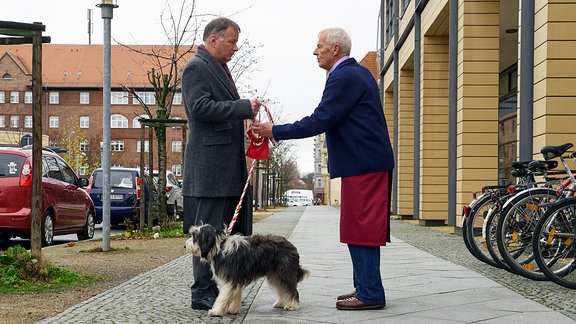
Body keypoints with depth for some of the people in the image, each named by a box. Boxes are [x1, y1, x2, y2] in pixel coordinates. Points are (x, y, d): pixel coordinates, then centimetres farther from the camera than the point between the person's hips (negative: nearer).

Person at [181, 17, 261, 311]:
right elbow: (200, 107, -19)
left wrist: (246, 112, 13)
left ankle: (219, 290, 16)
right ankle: (203, 295, -2)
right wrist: (244, 107, -18)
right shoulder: (196, 67, -7)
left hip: (229, 166, 10)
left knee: (227, 230, 10)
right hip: (209, 165, -10)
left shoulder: (219, 69, 23)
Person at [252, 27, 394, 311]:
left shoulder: (343, 78, -15)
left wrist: (276, 131, -14)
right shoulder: (358, 72, 18)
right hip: (369, 161, 11)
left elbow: (319, 121, -19)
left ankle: (370, 294, -3)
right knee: (362, 228, 13)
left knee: (359, 228, -7)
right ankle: (365, 288, 19)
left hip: (362, 164, -11)